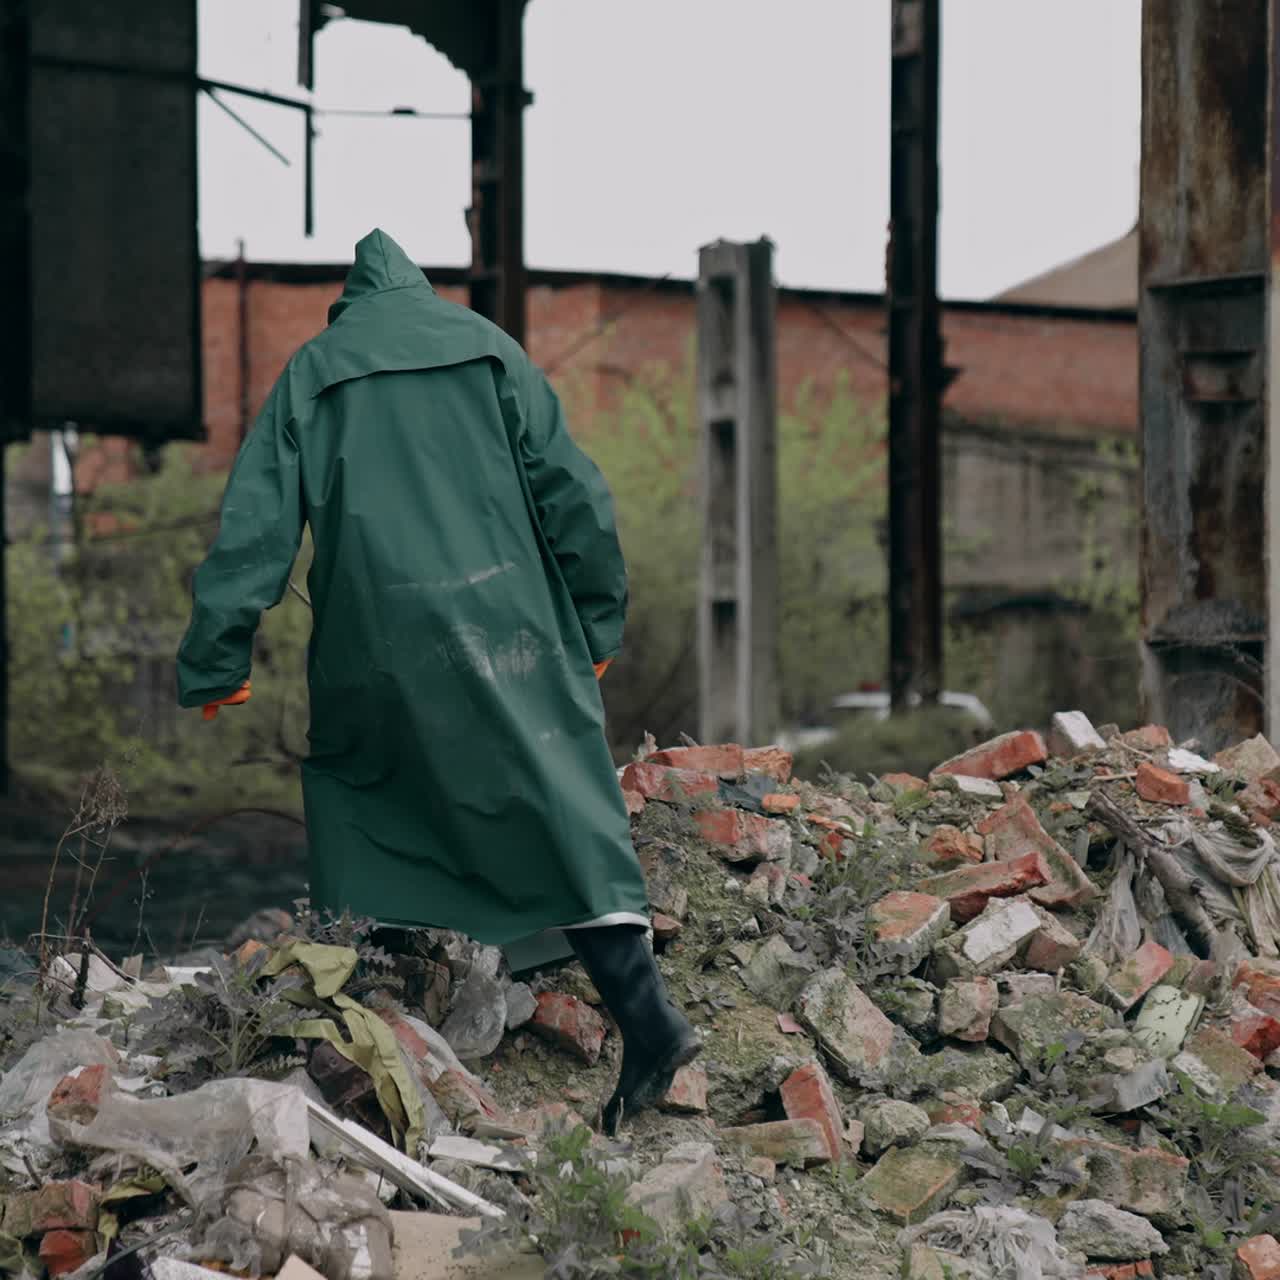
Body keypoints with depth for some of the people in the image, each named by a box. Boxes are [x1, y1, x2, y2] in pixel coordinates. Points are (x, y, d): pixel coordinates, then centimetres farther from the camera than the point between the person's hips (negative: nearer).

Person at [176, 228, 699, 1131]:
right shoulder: (486, 347, 10)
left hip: (380, 645, 0)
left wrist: (215, 663, 4)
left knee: (361, 798, 20)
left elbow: (256, 525, 2)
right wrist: (597, 620, 12)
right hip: (507, 632, 1)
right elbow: (571, 491, 5)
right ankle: (646, 1014, -14)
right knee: (565, 817, -1)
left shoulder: (313, 373, 8)